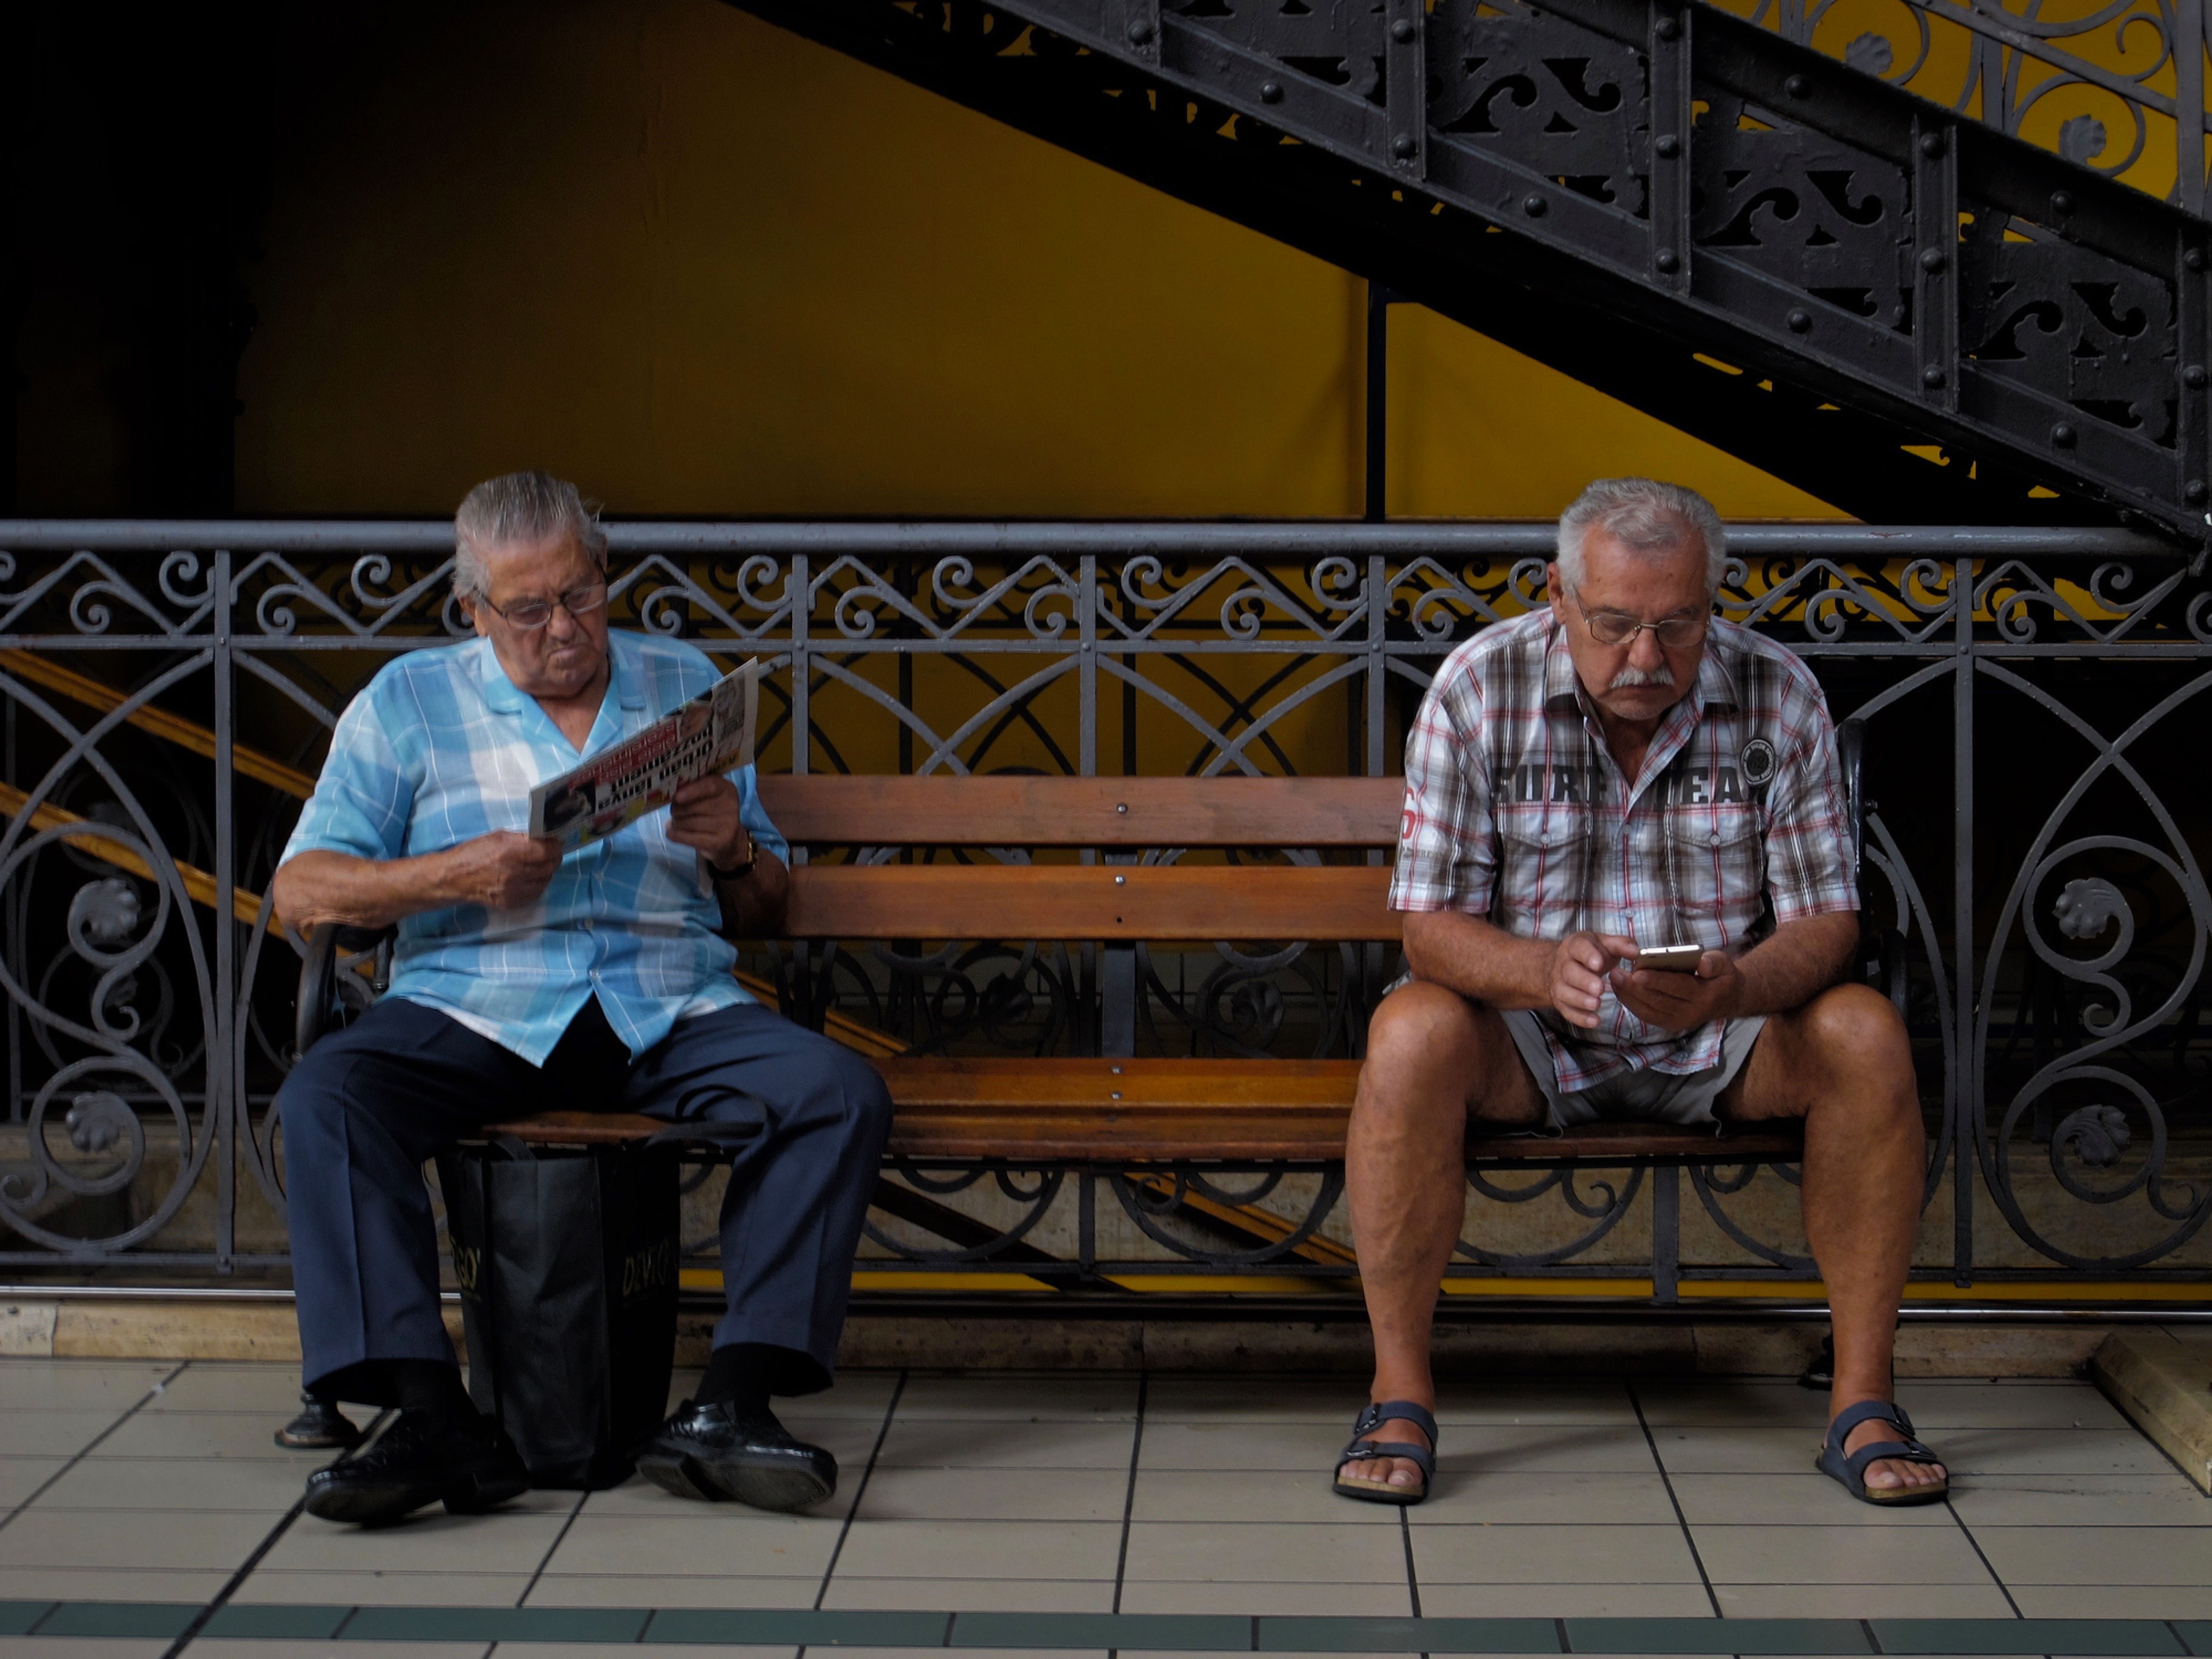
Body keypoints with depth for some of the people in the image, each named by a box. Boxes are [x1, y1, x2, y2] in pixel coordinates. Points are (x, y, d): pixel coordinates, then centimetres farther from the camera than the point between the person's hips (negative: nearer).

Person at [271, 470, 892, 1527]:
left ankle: (731, 1405, -31)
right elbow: (301, 892, 3)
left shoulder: (685, 685, 18)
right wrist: (454, 876, -12)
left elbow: (764, 914, 21)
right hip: (475, 1008, -1)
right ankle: (435, 1419, -35)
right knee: (325, 1098, -30)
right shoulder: (408, 704, 11)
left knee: (842, 1093, -26)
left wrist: (733, 850, -3)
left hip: (673, 1013, 1)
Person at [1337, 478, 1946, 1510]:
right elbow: (1431, 928, -14)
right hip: (1529, 1036, -1)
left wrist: (1732, 988, -34)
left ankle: (1862, 1403, -18)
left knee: (1866, 1036, -26)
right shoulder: (1479, 689, -13)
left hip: (1717, 1038, 1)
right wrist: (1544, 970, -37)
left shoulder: (1777, 696, -9)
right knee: (1412, 1037, -32)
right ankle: (1399, 1398, -22)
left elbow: (1827, 925, -10)